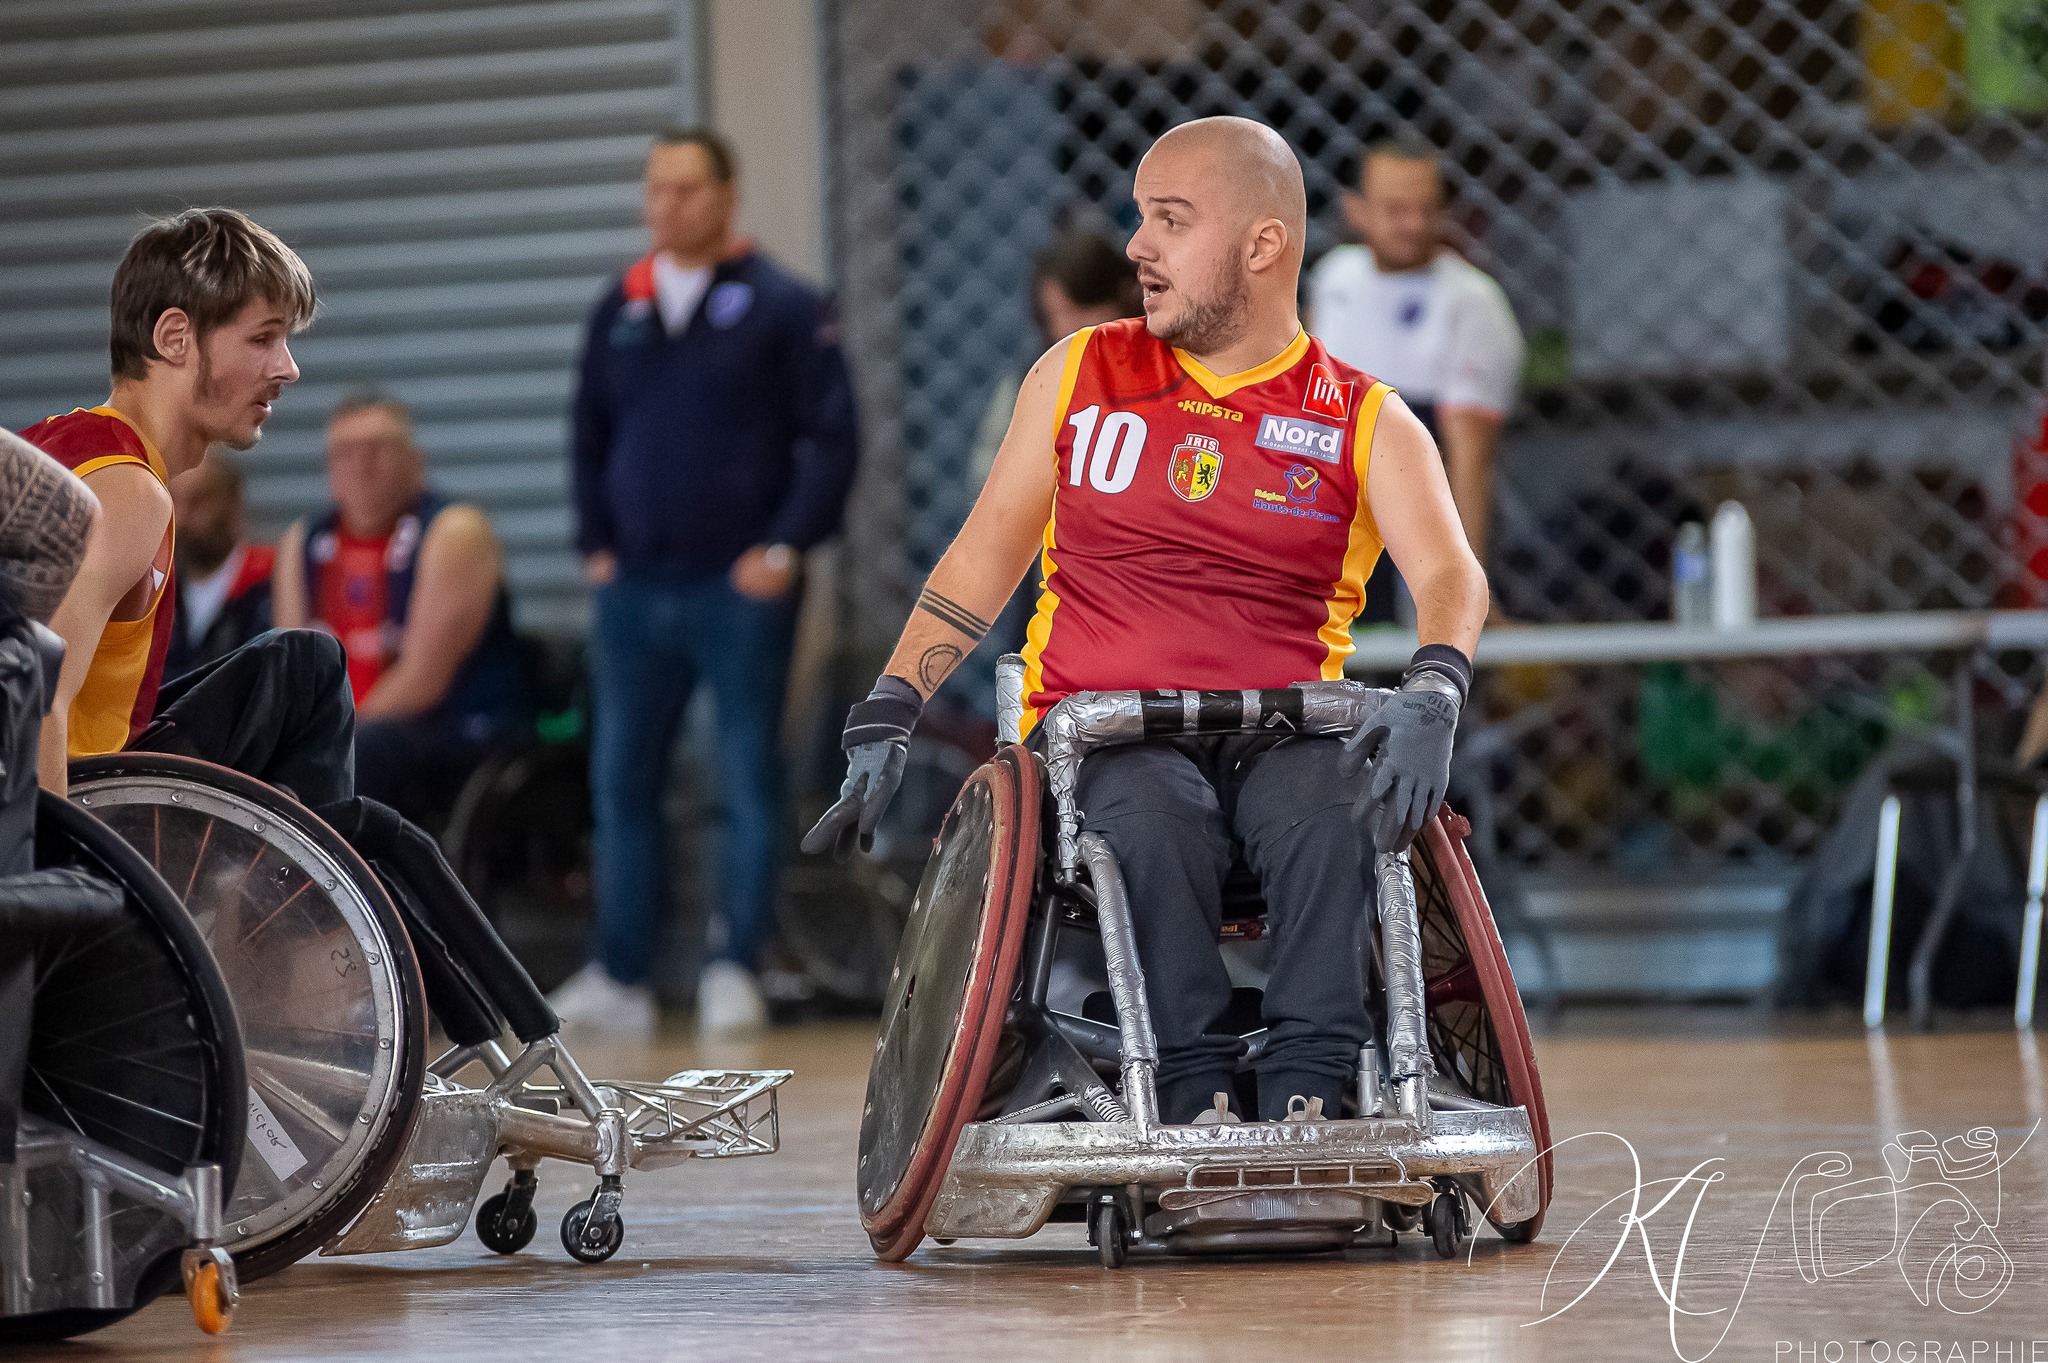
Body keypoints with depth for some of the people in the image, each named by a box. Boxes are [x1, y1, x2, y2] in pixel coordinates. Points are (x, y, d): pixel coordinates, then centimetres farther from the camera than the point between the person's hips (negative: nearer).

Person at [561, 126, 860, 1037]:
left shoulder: (782, 307, -2)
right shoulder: (620, 312, 11)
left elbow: (831, 438, -4)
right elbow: (589, 439, 19)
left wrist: (786, 548, -10)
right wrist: (595, 544, 9)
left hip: (741, 591, -4)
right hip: (633, 589, 4)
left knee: (749, 783, 0)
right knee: (621, 784, 4)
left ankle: (736, 972, 5)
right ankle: (619, 977, 10)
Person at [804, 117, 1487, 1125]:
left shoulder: (1366, 422, 8)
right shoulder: (1080, 376, 14)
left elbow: (1450, 576, -8)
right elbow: (982, 560, 16)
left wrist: (1431, 694, -31)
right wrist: (885, 717, 4)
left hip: (1281, 736, 0)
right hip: (1103, 733, 0)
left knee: (1343, 814, -34)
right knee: (1154, 820, -35)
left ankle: (1308, 1090, -37)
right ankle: (1193, 1096, -34)